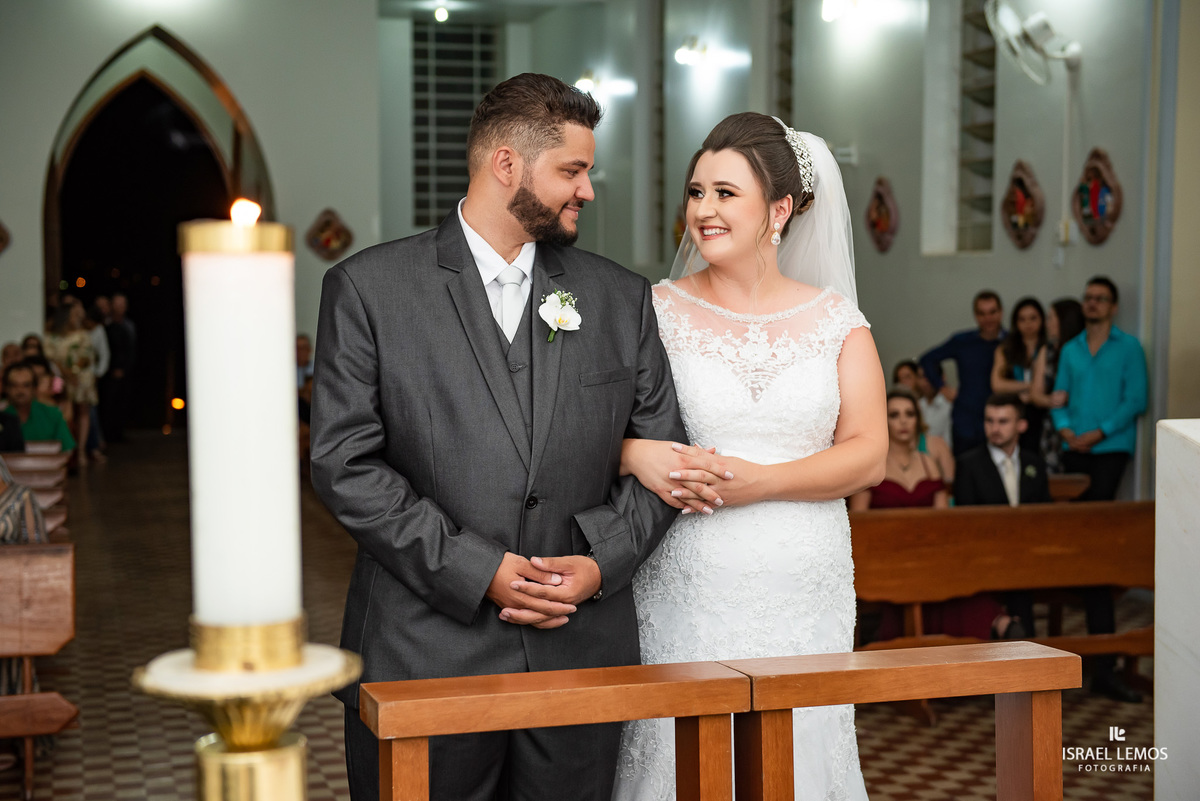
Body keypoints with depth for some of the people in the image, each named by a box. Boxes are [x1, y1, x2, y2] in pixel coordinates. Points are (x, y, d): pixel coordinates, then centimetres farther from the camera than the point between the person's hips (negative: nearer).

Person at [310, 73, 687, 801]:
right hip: (422, 659, -2)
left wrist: (603, 560, -6)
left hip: (580, 653, 3)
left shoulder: (622, 298, 10)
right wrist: (475, 570, -13)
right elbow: (344, 462, -7)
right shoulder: (367, 288, -1)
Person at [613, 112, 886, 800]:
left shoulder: (836, 321, 6)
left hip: (805, 596, 1)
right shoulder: (656, 313, 3)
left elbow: (868, 455, -1)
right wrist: (636, 456, -19)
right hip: (687, 590, -1)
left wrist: (757, 481, -14)